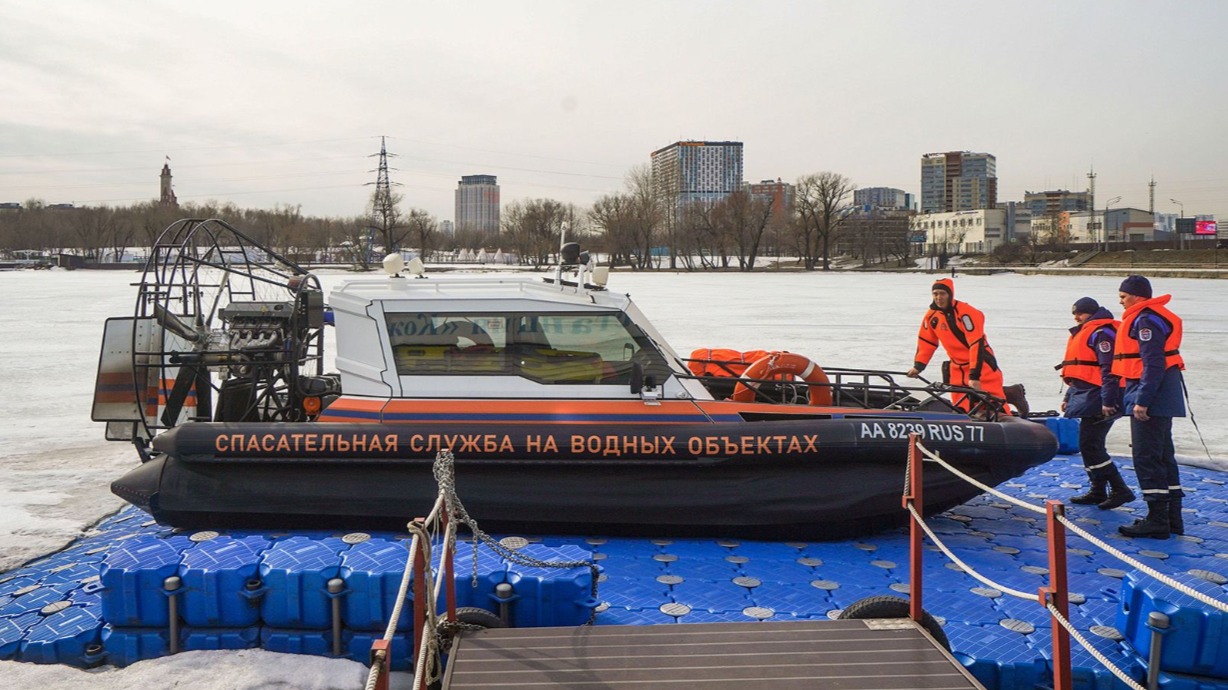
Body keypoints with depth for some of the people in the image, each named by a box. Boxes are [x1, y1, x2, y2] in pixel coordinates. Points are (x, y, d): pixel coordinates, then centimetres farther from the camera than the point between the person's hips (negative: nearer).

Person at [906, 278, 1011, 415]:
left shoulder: (966, 313, -23)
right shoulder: (932, 315, -1)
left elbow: (977, 344, -27)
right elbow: (926, 342, 10)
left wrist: (974, 375, -30)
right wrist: (918, 366, 4)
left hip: (981, 364, -6)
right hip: (957, 367, 6)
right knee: (960, 408, 4)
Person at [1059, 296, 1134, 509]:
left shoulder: (1101, 333, -12)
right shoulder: (1084, 333, 21)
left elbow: (1109, 370, -20)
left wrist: (1107, 401, -25)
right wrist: (1069, 396, 27)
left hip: (1098, 401, -11)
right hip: (1088, 398, 11)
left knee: (1089, 446, -11)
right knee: (1091, 446, 13)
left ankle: (1120, 490, -7)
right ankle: (1098, 491, 21)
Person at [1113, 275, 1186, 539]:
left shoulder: (1146, 320, -15)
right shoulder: (1157, 317, 19)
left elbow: (1153, 364, -23)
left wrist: (1142, 401, -25)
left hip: (1151, 399, -11)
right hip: (1162, 399, 11)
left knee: (1147, 458, -7)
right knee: (1163, 456, 15)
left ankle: (1157, 521, -5)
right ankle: (1172, 517, 21)